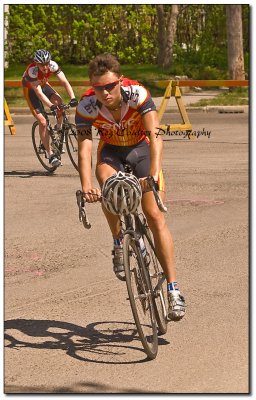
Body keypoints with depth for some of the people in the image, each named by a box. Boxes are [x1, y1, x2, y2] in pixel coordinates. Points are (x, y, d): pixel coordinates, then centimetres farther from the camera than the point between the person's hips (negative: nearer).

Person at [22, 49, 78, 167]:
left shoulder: (53, 65, -26)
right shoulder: (32, 70, -37)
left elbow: (64, 82, -30)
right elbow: (39, 93, -42)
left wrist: (73, 98, -44)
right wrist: (51, 106, -54)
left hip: (44, 85, 4)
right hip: (31, 90, -4)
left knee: (58, 101, -26)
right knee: (42, 121, -16)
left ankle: (58, 128, 1)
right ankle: (51, 155, -12)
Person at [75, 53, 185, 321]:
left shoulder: (137, 94, -31)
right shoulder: (86, 106, -26)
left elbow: (155, 136, -40)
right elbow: (84, 148, -32)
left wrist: (154, 174, -55)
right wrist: (86, 186, -48)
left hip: (141, 149, -1)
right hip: (111, 152, 1)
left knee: (155, 216, -13)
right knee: (107, 182, -35)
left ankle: (173, 290, -10)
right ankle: (118, 244, -10)